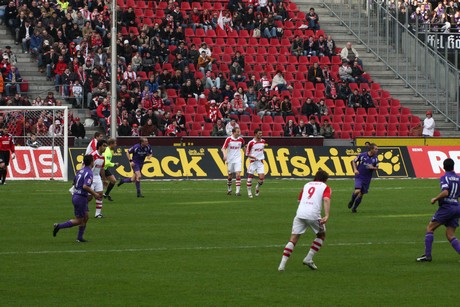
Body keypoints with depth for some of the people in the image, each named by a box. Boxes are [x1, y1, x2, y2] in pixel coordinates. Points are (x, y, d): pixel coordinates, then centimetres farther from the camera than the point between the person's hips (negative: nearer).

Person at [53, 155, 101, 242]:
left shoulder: (80, 171, 10)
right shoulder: (89, 173, -18)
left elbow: (74, 183, 18)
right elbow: (85, 186, -29)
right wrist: (94, 194, -17)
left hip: (75, 195, 9)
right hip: (81, 198, -9)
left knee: (85, 217, 16)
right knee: (78, 220, 0)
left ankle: (80, 237, 18)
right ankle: (59, 226, -3)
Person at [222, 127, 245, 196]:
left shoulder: (241, 139, 1)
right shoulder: (228, 139, -8)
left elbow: (243, 146, 20)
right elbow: (223, 148, -9)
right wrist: (225, 155, -25)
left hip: (238, 160, 1)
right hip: (230, 159, -1)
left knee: (238, 174, -13)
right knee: (230, 175, 9)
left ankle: (238, 191, -14)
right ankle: (229, 189, 30)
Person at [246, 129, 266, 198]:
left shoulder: (263, 141, 6)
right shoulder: (251, 143, -10)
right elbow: (247, 153, -4)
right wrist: (253, 157, -19)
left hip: (260, 162, 3)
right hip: (253, 161, -3)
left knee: (262, 178, -7)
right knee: (250, 177, 2)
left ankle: (258, 187, 23)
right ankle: (249, 192, 14)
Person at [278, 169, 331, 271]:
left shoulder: (307, 185, 25)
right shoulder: (325, 187, 11)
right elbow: (326, 200, -7)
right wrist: (327, 215, -17)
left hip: (300, 214, 3)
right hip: (313, 215, -3)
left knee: (293, 239, 5)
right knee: (321, 235, 22)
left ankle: (282, 264, -8)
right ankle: (308, 259, 12)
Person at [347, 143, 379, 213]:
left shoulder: (375, 158, -3)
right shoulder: (362, 155, -10)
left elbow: (377, 168, 5)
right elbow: (354, 161, 4)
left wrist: (372, 167, -17)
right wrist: (355, 169, -9)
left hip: (367, 178, 3)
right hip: (359, 176, -3)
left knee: (361, 194, 7)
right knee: (357, 191, -20)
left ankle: (354, 207, 24)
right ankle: (352, 201, 11)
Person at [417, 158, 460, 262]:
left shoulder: (445, 178, -8)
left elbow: (445, 192, -22)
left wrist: (435, 199, -9)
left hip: (446, 207, -6)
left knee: (430, 228, 4)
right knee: (450, 235, 9)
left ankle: (427, 255, -1)